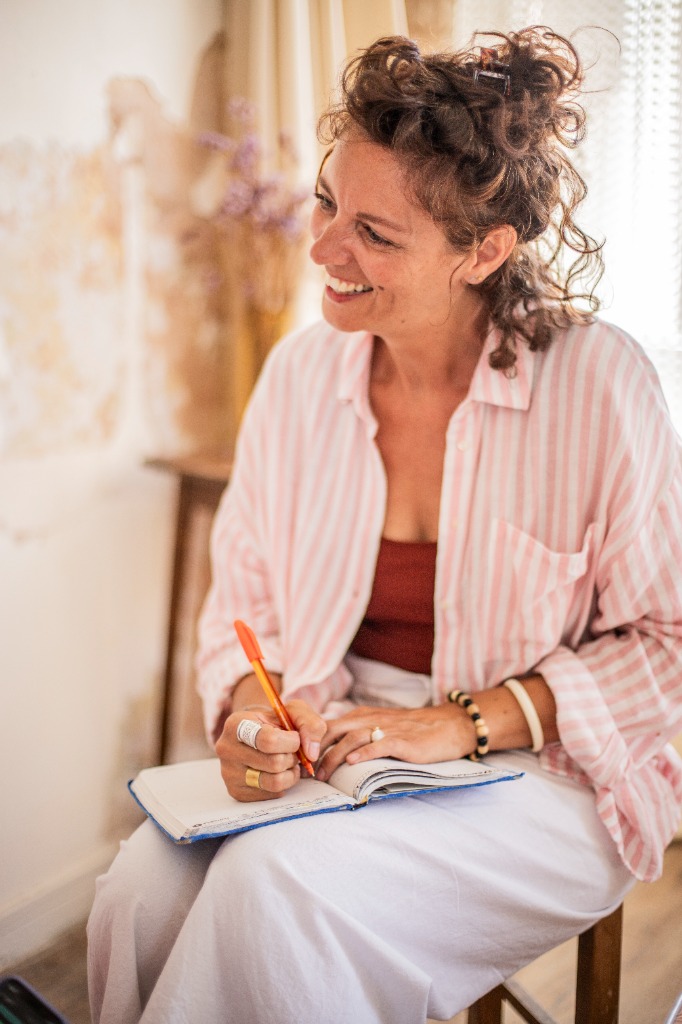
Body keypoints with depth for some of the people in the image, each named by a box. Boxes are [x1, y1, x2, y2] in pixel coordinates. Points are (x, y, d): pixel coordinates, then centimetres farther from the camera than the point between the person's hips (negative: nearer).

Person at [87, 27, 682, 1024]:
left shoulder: (598, 383, -15)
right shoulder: (301, 373, -1)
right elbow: (243, 602, 8)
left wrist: (466, 722, -16)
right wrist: (251, 711, -13)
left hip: (539, 781, -3)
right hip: (334, 751, 4)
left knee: (279, 884, -29)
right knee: (142, 888, -22)